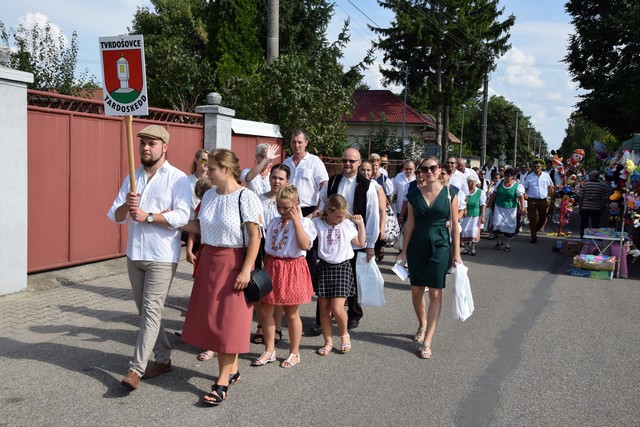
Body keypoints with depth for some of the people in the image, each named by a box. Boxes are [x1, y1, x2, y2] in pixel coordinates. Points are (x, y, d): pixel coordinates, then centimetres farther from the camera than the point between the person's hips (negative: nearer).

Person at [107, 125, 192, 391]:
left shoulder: (178, 179, -6)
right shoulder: (132, 178, 11)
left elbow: (181, 217, -17)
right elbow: (115, 216, 6)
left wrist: (148, 216, -19)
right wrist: (127, 205, -15)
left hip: (162, 256, -7)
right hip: (134, 254, 7)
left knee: (151, 310, -8)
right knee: (145, 310, 13)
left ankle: (136, 369, -4)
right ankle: (163, 359, 26)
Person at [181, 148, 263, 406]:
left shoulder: (246, 197, -13)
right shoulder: (209, 195, 8)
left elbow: (255, 236, -16)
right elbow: (201, 227, 12)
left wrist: (246, 270, -20)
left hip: (233, 262, -7)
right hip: (209, 261, 7)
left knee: (229, 319, -1)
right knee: (211, 318, 12)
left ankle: (222, 382, 6)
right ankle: (232, 369, 29)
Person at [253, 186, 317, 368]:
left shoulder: (304, 222, -8)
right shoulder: (274, 222, 10)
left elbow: (304, 245, -25)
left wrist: (296, 221, -22)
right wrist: (266, 268, 11)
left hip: (292, 269, -6)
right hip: (272, 268, 6)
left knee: (292, 313, 6)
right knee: (265, 311, 8)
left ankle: (294, 353, 22)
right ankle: (269, 351, 24)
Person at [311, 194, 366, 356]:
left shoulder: (348, 225, 4)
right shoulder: (318, 223, -2)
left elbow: (361, 243, 16)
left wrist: (361, 224, 9)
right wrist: (312, 217, -7)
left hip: (343, 267, -1)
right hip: (324, 267, 1)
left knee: (337, 308, -11)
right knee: (323, 309, 5)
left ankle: (344, 334, 17)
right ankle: (328, 342, 20)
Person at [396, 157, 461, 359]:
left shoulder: (450, 193, -2)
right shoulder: (414, 195, 2)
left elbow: (455, 225, 0)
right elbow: (410, 223, 6)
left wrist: (457, 253, -2)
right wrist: (404, 251, 5)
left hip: (440, 246, -2)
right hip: (417, 245, 2)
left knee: (435, 293, -3)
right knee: (416, 291, 8)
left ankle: (427, 341, 1)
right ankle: (422, 325, 35)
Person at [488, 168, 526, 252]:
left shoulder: (518, 186, -10)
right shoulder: (500, 182, 2)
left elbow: (521, 197, -17)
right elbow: (494, 193, 11)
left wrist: (522, 207, -28)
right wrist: (489, 203, 17)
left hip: (510, 209, -3)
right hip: (499, 207, 3)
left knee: (509, 226, 3)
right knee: (498, 224, -7)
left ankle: (507, 244, 19)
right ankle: (500, 241, 16)